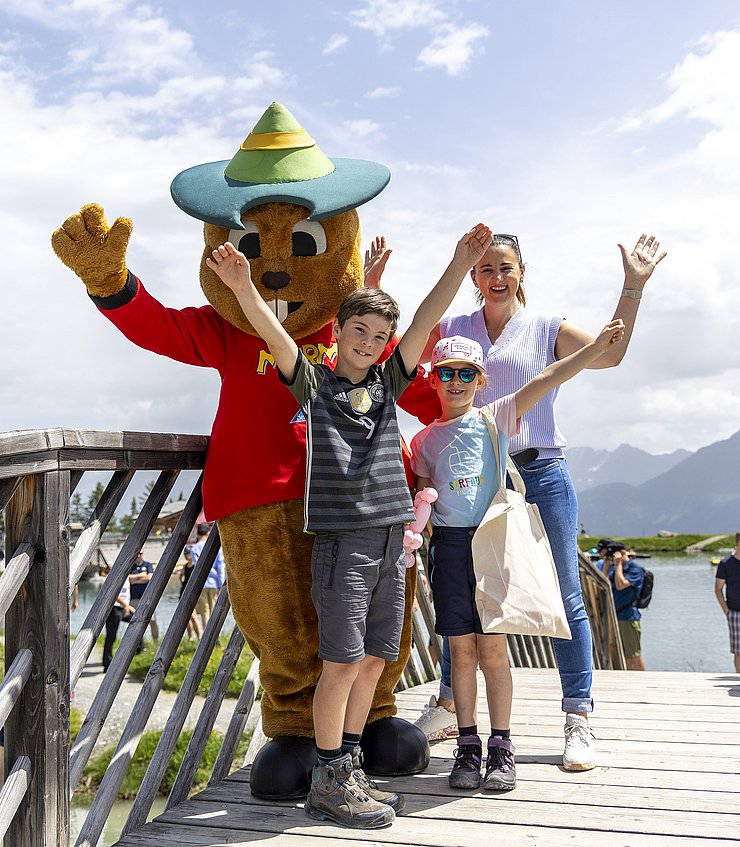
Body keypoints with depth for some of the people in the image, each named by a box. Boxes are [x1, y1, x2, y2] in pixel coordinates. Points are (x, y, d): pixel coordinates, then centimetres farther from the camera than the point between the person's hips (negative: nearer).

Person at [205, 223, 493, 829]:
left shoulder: (388, 383, 15)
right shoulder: (313, 382, 3)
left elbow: (427, 321, 8)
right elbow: (274, 333, -13)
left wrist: (461, 265, 1)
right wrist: (242, 286, -29)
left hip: (391, 539, 6)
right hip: (343, 538, -5)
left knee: (375, 658, 10)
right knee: (343, 660, -4)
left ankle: (351, 770, 23)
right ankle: (328, 780, 9)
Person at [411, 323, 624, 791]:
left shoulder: (496, 418, 4)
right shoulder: (426, 439, 10)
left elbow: (547, 379, -6)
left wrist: (599, 344, -12)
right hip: (449, 543, 2)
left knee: (493, 647, 0)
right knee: (462, 648, 5)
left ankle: (502, 747, 11)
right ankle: (468, 745, 15)